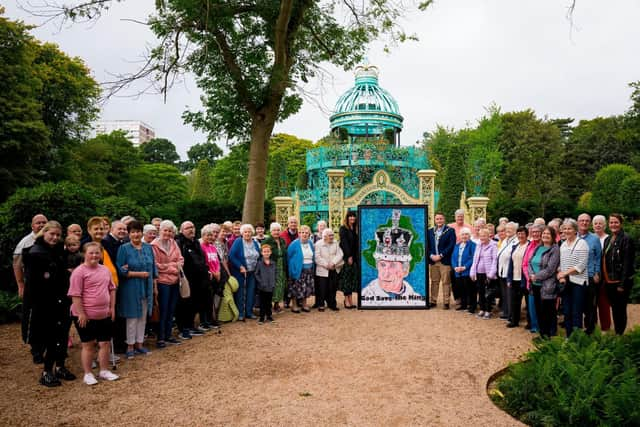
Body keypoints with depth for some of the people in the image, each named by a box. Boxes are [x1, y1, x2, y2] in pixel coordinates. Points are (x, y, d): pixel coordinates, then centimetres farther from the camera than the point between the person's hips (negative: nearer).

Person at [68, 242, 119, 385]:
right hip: (86, 316, -6)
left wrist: (112, 307, 9)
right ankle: (88, 374, 20)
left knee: (105, 343, 12)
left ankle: (104, 371, 26)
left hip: (105, 315, 6)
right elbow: (75, 295, -16)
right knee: (88, 345, 6)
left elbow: (112, 289, 14)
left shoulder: (105, 270, 6)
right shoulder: (79, 272, -13)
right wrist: (81, 313, -18)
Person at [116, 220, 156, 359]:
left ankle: (139, 344, 22)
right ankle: (130, 346, 14)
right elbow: (120, 270, -11)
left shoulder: (148, 248, 6)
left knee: (143, 317, 11)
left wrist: (155, 285, 8)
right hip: (131, 289, -4)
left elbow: (153, 268, 12)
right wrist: (139, 274, -17)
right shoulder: (124, 248, -7)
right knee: (132, 317, 2)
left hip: (146, 288, 4)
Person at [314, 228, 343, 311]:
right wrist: (326, 265, -17)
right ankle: (321, 305, 12)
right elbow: (317, 257, -11)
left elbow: (340, 254, -1)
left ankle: (332, 304, 16)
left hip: (334, 270, 3)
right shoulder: (318, 244, -3)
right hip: (322, 270, -3)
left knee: (333, 288, 5)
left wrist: (333, 263, -16)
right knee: (322, 288, -1)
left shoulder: (335, 244, 9)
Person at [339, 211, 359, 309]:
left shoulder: (356, 229, 13)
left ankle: (350, 299, 9)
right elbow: (344, 243, -11)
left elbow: (357, 244, 12)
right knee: (346, 277, -4)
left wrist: (356, 256, 3)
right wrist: (349, 256, -15)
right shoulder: (343, 228, -4)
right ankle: (346, 300, 0)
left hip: (354, 256, 6)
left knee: (353, 277, 4)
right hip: (346, 256, -6)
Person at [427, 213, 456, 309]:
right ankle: (433, 301, 15)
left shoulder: (450, 231, 0)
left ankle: (446, 302, 5)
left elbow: (451, 245, -8)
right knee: (434, 282, 9)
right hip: (433, 260, 4)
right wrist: (431, 255, -6)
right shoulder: (430, 231, 13)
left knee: (446, 282, -1)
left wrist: (440, 255, -13)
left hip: (445, 261, -4)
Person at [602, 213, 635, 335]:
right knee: (614, 309, 15)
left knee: (620, 309, 2)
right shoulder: (608, 239, 12)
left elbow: (627, 263, -16)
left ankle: (620, 335, 13)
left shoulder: (626, 239, -11)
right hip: (609, 281, 7)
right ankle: (616, 334, 25)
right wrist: (604, 278, 8)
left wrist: (622, 284, -18)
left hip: (621, 282, -7)